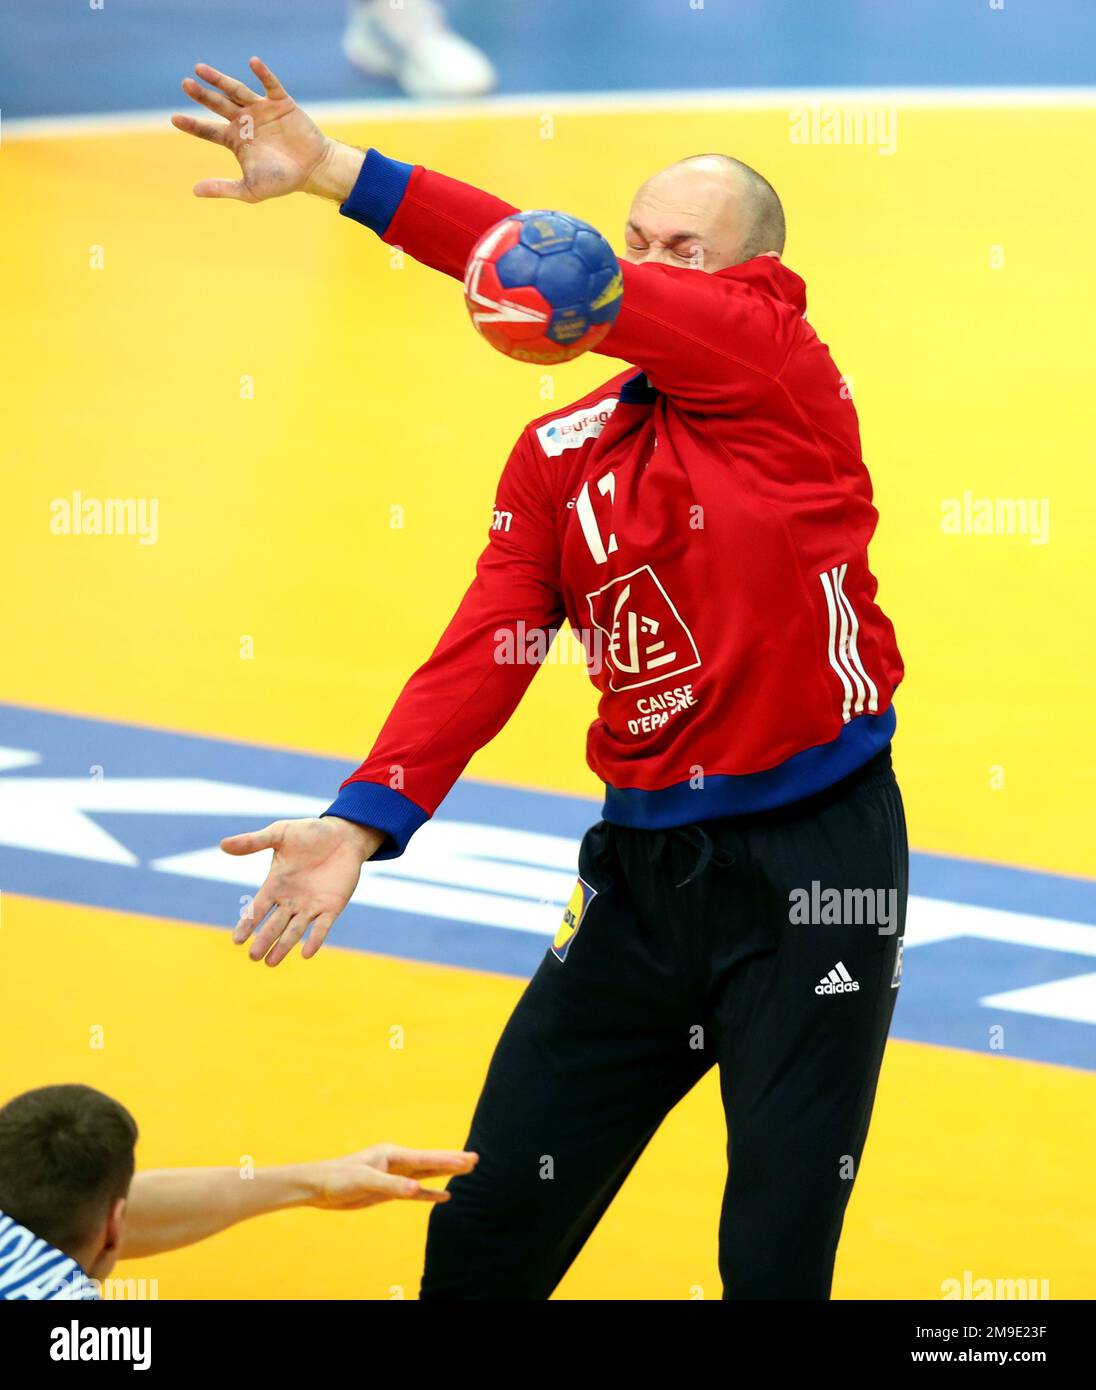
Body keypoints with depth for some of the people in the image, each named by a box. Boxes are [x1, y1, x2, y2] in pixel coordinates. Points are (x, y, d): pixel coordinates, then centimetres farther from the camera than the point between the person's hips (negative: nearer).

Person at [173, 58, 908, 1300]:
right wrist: (366, 819, -15)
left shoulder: (781, 362, -8)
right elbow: (485, 650, 0)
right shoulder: (559, 453, 9)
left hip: (813, 866, -5)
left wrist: (340, 172, -24)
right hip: (643, 864, 5)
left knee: (778, 1255, 0)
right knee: (489, 1224, 7)